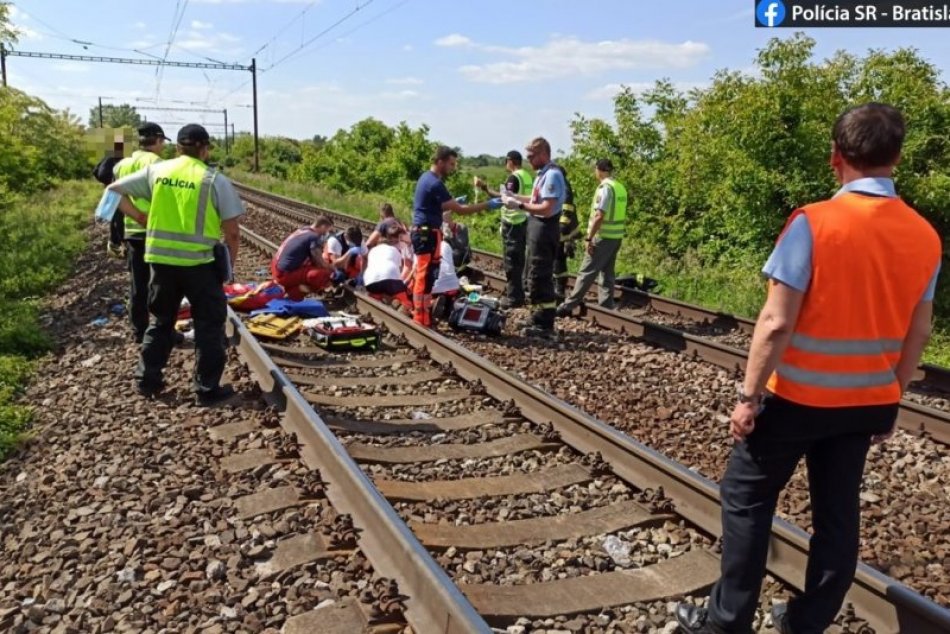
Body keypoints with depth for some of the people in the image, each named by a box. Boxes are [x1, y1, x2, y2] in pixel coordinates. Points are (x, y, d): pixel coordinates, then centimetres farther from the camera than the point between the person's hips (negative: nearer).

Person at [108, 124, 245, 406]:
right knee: (209, 324, 8)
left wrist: (141, 217, 13)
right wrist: (230, 262, 7)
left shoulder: (156, 171, 6)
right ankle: (208, 388, 11)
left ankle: (147, 381, 26)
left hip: (160, 259, 4)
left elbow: (114, 190, 12)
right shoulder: (215, 180, -5)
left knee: (161, 320, 20)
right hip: (199, 261, -4)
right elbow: (232, 230, -6)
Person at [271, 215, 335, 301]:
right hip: (285, 274, -10)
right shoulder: (314, 237, -15)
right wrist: (333, 269, 8)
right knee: (325, 273, -18)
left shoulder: (301, 231, 12)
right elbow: (320, 263, -11)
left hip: (277, 269, 10)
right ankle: (294, 290, -5)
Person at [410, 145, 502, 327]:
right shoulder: (435, 184, -19)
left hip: (421, 232, 10)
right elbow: (460, 210, -19)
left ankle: (419, 315, 23)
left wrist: (454, 202, 14)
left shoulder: (426, 178, 13)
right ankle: (423, 322, -2)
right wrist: (488, 205, -15)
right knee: (426, 277, -6)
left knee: (421, 276, 15)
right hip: (428, 234, -10)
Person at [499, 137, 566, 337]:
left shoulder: (552, 175, -18)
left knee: (540, 278, -5)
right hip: (537, 228, 11)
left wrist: (519, 205, -21)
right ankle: (539, 319, 31)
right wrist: (514, 196, 11)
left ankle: (544, 325, 3)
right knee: (536, 276, 19)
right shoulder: (543, 174, 13)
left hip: (544, 229, -11)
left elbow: (546, 208, -24)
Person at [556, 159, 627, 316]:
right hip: (616, 236, 8)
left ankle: (569, 305, 1)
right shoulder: (620, 188, 11)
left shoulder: (605, 188, -16)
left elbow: (599, 216, -22)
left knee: (587, 272, -4)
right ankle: (606, 307, 12)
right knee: (608, 273, 11)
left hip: (603, 237, -8)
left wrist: (589, 238, -18)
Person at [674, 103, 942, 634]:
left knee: (747, 498, 10)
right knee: (838, 512, 15)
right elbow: (917, 334, 6)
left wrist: (749, 396, -12)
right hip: (867, 402, 6)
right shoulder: (925, 237, 0)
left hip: (798, 396, -5)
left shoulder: (813, 223, -19)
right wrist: (892, 400, 18)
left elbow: (777, 323, -21)